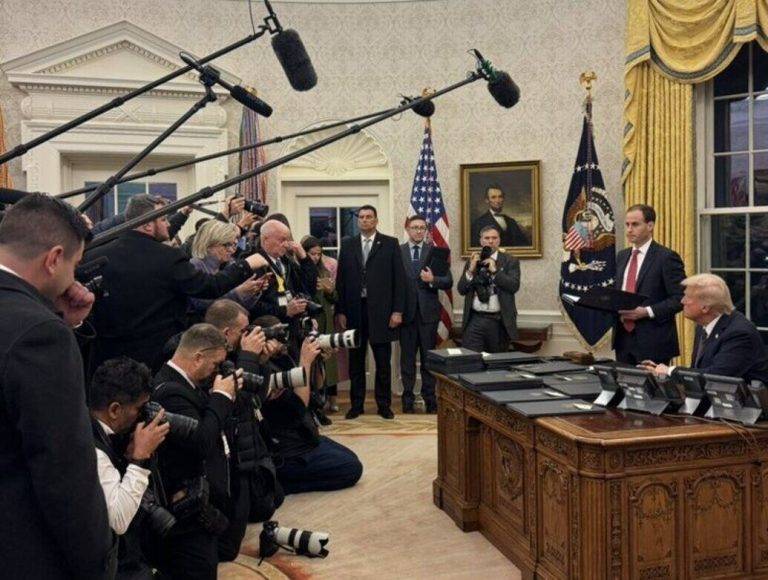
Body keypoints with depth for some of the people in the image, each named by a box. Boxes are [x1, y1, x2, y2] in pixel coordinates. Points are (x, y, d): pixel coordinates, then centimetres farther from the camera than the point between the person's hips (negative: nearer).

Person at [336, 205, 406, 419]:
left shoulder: (390, 244, 3)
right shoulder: (347, 245, 9)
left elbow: (399, 279, -1)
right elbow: (341, 279, 7)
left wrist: (397, 311, -7)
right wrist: (340, 311, 0)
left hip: (380, 310, -2)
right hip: (354, 310, 2)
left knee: (383, 362, 5)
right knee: (355, 361, 8)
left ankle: (384, 404, 17)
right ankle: (357, 404, 19)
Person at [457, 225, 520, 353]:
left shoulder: (510, 261, 4)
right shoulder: (472, 261, 12)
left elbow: (514, 286, -10)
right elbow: (461, 289, 5)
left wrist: (494, 270, -14)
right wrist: (470, 270, -8)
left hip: (499, 322, -1)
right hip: (475, 320, 1)